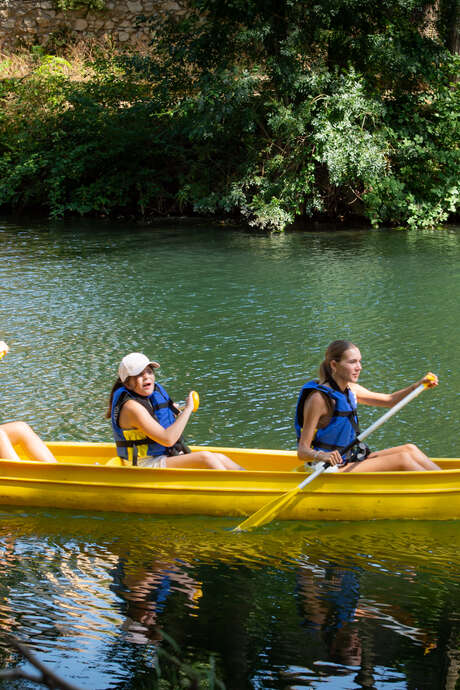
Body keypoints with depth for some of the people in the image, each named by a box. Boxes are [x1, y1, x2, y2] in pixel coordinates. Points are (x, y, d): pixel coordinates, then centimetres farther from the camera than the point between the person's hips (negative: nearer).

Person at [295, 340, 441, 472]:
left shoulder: (350, 389, 8)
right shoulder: (319, 398, -19)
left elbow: (389, 400, 17)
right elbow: (302, 451, -20)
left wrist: (419, 385, 2)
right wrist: (321, 456, -42)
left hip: (349, 460, 9)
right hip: (331, 469, -9)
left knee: (409, 449, 0)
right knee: (402, 459, -15)